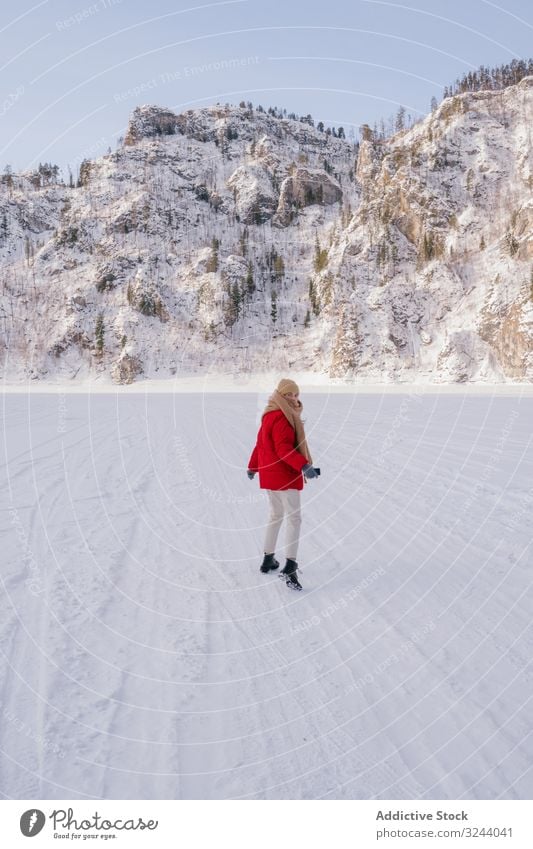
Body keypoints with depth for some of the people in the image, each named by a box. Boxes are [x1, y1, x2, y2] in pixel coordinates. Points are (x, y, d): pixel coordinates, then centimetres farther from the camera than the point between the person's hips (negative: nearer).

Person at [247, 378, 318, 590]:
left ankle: (268, 559, 30)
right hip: (284, 475, -10)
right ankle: (290, 567, -17)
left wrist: (252, 466, 33)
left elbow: (260, 443, 23)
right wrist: (303, 465, -36)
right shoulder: (282, 418, -17)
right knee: (293, 518, -9)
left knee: (275, 514, 22)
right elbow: (284, 449, -27)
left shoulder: (269, 415, 14)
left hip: (269, 473, 10)